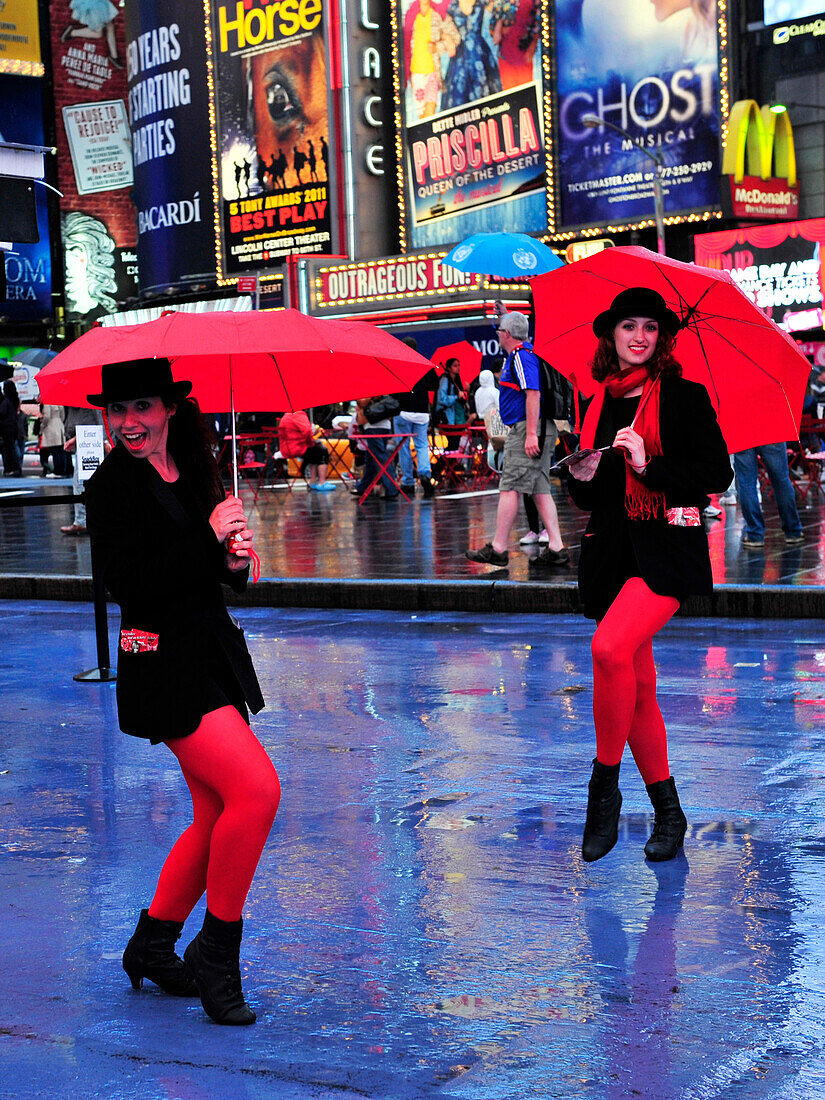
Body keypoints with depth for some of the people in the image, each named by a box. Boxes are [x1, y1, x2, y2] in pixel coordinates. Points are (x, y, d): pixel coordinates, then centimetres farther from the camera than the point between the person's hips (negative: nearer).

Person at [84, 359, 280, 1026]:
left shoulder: (194, 472, 11)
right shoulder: (113, 485, -10)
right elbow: (128, 583, -19)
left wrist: (236, 557, -5)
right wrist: (211, 538, -17)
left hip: (211, 656, 8)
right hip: (164, 665, -8)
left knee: (217, 815, 11)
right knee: (258, 789, -17)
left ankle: (152, 944, 28)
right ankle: (216, 952, -2)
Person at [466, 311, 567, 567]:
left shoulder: (521, 357, -12)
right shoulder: (525, 353, 19)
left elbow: (533, 393, -23)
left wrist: (530, 434, -26)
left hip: (526, 430, -10)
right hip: (537, 432, 10)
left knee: (509, 488, -8)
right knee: (541, 491, 6)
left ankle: (498, 549, -6)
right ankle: (556, 548, 1)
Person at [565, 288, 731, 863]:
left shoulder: (686, 398, -1)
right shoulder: (598, 406, 14)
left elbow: (717, 473, -8)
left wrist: (648, 465, -17)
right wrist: (585, 478, -1)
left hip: (667, 553, -6)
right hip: (613, 552, 6)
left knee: (610, 647, -29)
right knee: (638, 688, 7)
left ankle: (605, 783, -14)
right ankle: (668, 811, 18)